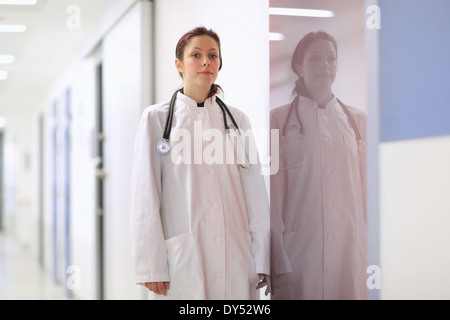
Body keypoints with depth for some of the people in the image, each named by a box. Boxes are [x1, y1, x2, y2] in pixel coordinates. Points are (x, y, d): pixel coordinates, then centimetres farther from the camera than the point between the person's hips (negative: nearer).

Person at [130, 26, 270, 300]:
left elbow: (256, 193, 6)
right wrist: (151, 265, -8)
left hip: (236, 258, 2)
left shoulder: (237, 119, 11)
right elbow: (145, 195, -1)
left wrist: (262, 259, -1)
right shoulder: (157, 118, 4)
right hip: (182, 257, -2)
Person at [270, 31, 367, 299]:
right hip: (301, 254, -2)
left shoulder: (357, 120, 11)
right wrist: (279, 265, -9)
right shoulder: (279, 120, 2)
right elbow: (272, 196, -2)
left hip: (352, 252, 3)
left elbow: (367, 189, 10)